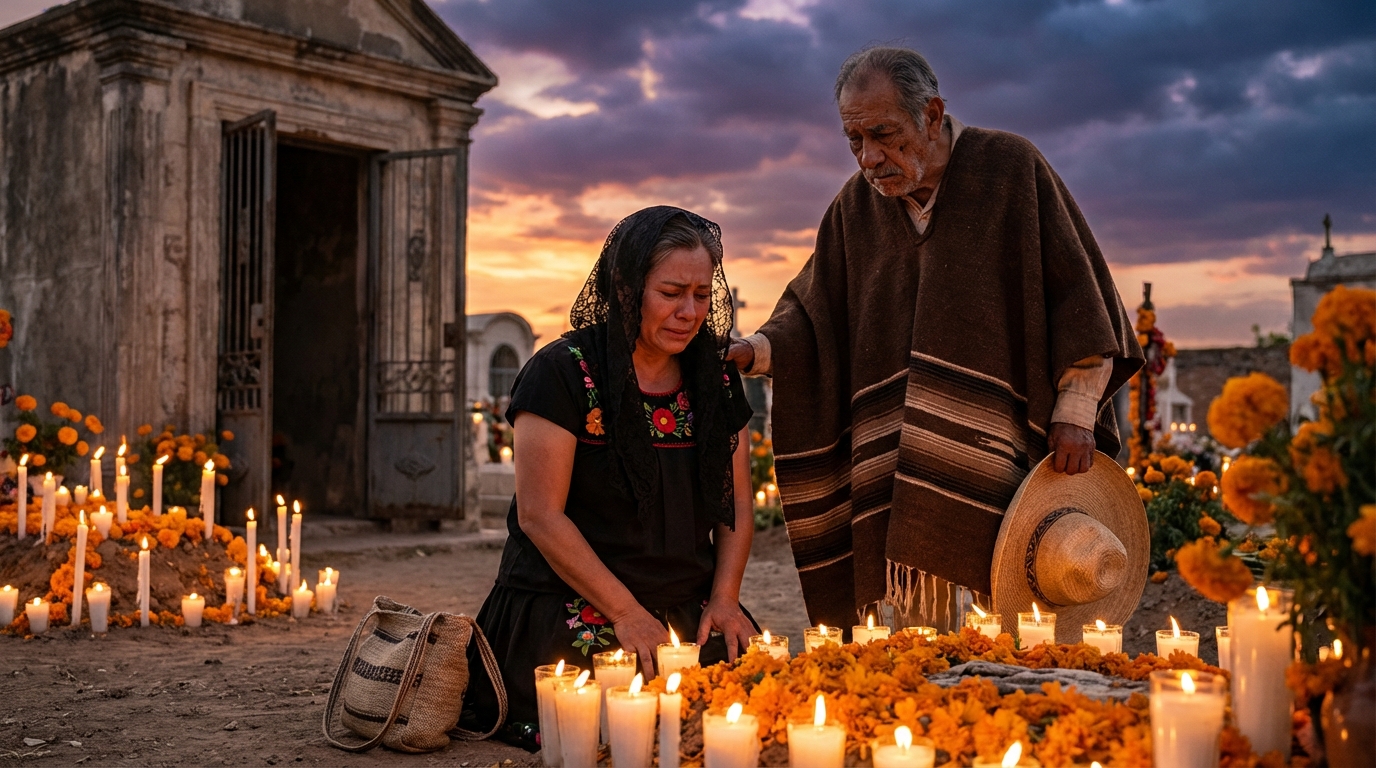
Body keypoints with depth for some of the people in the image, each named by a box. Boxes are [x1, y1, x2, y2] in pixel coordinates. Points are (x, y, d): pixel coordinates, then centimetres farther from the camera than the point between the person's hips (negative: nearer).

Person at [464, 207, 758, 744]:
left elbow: (736, 503, 14)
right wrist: (625, 612, -14)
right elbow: (540, 516, -12)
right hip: (571, 614, -4)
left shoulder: (717, 378, 9)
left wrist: (724, 599, -1)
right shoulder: (563, 372, -9)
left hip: (689, 615, 5)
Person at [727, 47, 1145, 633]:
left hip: (1004, 451, -3)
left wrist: (1075, 411, -5)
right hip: (902, 461, 3)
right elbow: (813, 313, 14)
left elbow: (1078, 294, -1)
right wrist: (751, 352, -5)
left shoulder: (1011, 168, -1)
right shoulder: (856, 206, 10)